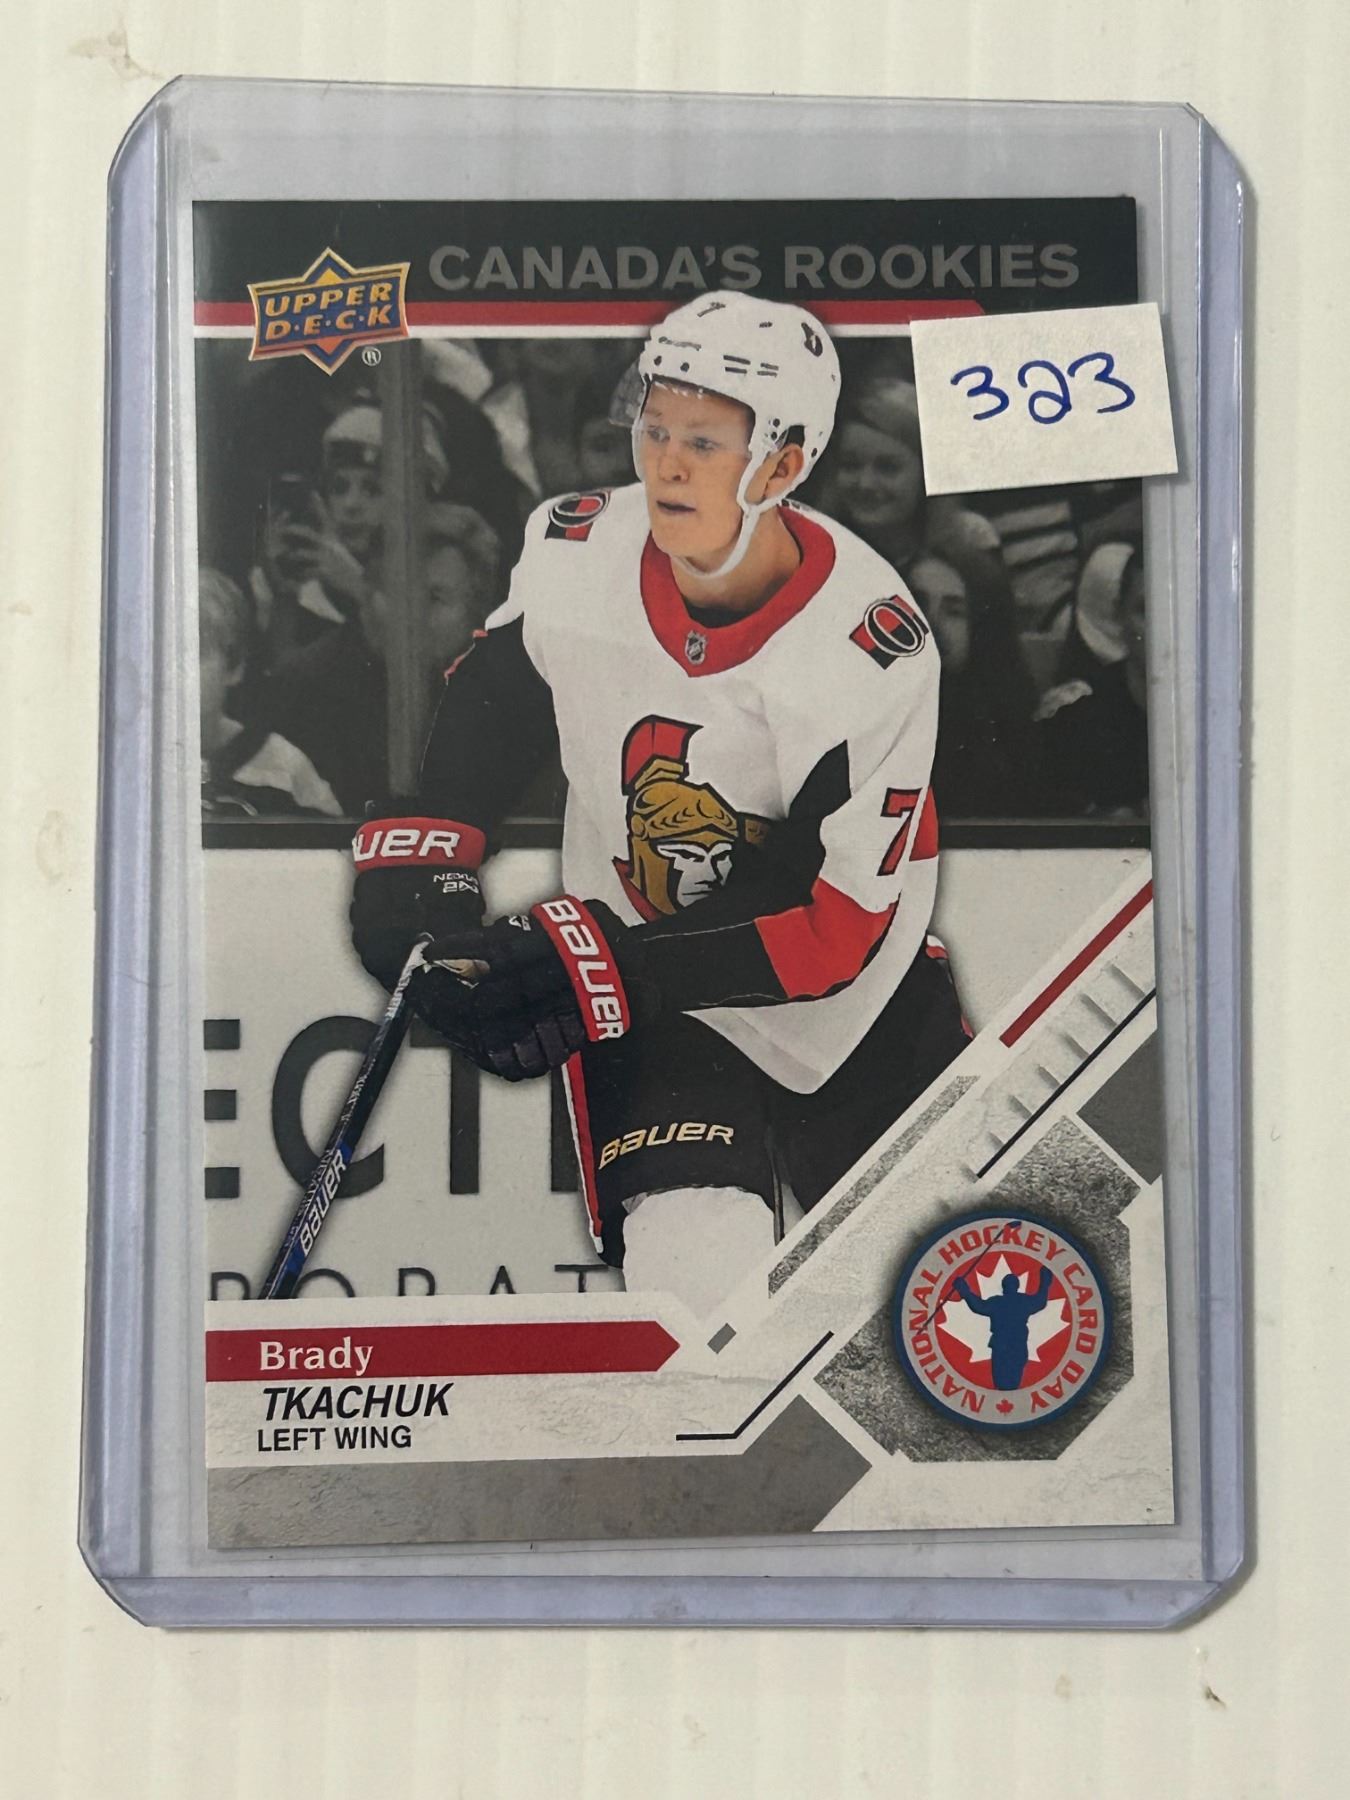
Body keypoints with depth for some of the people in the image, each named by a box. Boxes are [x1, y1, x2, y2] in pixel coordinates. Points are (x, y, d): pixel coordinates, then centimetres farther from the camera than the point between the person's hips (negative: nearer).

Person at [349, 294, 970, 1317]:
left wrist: (596, 971, -30)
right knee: (696, 1274, -20)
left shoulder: (870, 646, -25)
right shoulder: (577, 553, -13)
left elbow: (840, 915, -24)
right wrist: (418, 859, -5)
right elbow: (492, 699, 8)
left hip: (854, 986, -1)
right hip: (643, 984, 1)